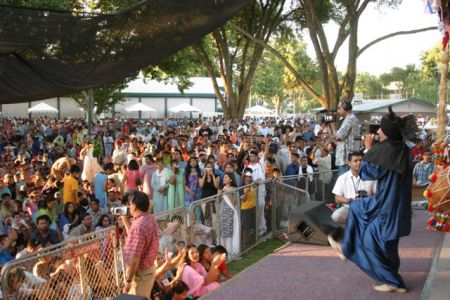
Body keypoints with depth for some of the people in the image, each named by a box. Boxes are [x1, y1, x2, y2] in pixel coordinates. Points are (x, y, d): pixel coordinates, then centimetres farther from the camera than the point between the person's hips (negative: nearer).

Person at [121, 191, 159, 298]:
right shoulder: (150, 219, 2)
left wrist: (128, 280, -20)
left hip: (140, 272, -9)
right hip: (148, 268, 9)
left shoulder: (138, 225, -27)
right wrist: (126, 221, 14)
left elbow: (134, 258, -27)